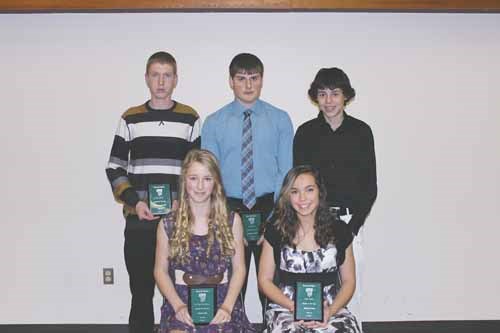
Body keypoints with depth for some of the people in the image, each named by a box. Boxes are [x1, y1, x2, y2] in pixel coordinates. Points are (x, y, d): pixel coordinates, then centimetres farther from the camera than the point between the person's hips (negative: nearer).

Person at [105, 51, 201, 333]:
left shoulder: (190, 119, 7)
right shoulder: (130, 119, 8)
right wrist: (134, 201, -6)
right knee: (141, 292, 6)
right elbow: (115, 168, 8)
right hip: (139, 221, 1)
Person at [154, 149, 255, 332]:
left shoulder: (232, 221, 5)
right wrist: (178, 306, -6)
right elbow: (161, 271, 7)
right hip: (181, 305, 0)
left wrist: (227, 306, -7)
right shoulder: (168, 224, 5)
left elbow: (239, 268, 5)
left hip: (222, 304, 0)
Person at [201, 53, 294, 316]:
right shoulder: (214, 123, 3)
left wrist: (274, 218, -10)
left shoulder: (280, 120, 3)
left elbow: (287, 172, -1)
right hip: (230, 209, 0)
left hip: (270, 208, 0)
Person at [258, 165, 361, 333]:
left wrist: (331, 310, -8)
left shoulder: (339, 230, 5)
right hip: (285, 307, -1)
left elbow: (348, 280, 10)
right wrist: (295, 307, -9)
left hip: (331, 308, 1)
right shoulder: (275, 231, 3)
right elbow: (265, 280, 6)